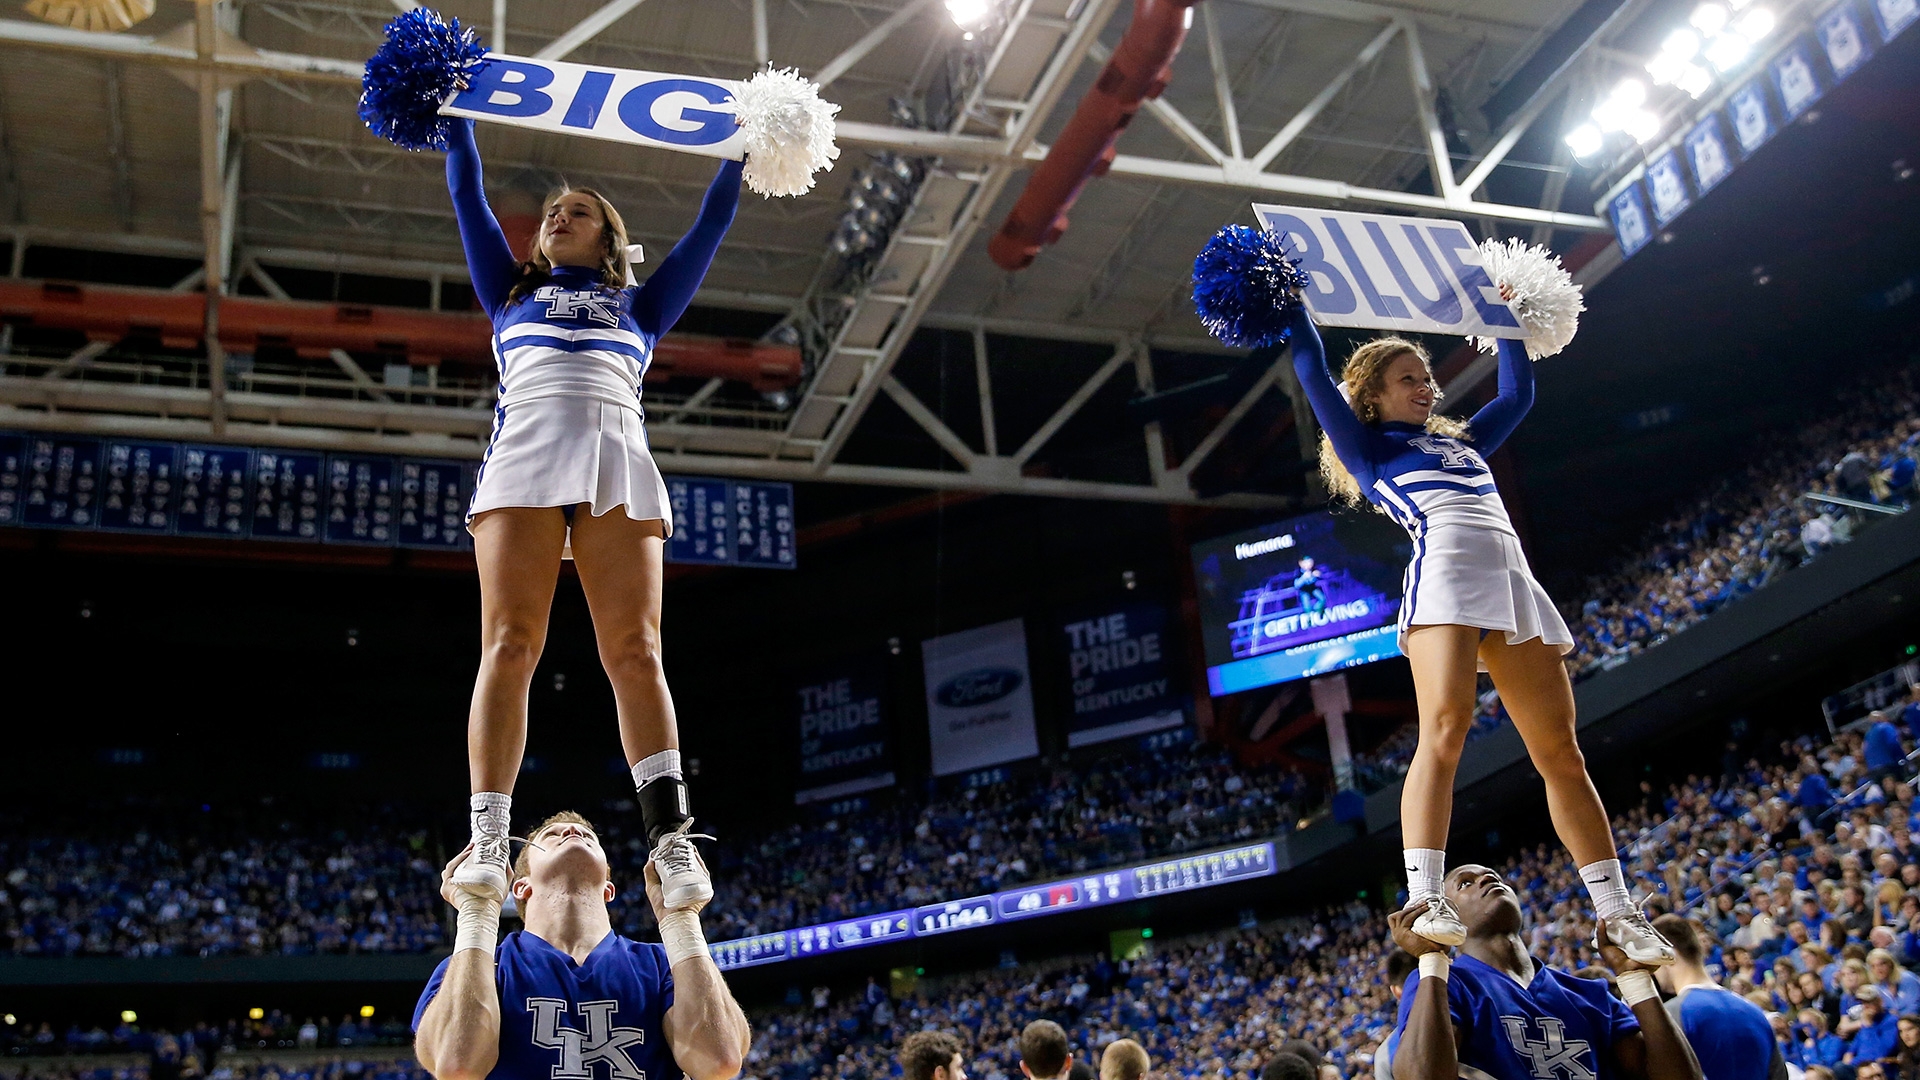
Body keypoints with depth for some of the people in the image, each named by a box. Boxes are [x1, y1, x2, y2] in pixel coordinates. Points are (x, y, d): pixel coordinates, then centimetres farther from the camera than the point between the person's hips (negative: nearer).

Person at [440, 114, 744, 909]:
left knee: (635, 652, -15)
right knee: (509, 646, -16)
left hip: (618, 460, 0)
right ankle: (488, 842, -22)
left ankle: (670, 842, -24)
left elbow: (712, 224, 32)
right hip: (523, 455, 0)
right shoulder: (513, 291, 33)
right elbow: (468, 200, 31)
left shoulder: (640, 304, 32)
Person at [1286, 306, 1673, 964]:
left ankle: (1617, 913, 3)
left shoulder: (1459, 440, 34)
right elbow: (1315, 377, 9)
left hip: (1513, 579, 6)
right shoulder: (1367, 445, 17)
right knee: (1444, 731, -24)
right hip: (1446, 568, -6)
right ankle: (1425, 899, -28)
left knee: (1561, 753, 0)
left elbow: (1518, 393, 45)